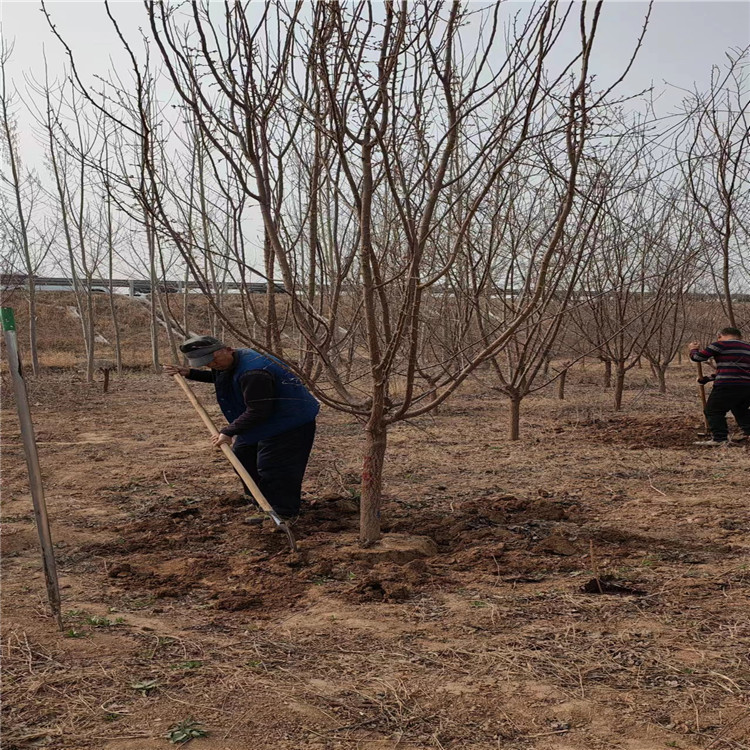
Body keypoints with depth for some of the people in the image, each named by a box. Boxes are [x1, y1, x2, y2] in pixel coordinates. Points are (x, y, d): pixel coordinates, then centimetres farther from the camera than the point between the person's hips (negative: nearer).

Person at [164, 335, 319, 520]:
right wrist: (189, 373, 14)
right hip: (267, 420, 11)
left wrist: (229, 432, -26)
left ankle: (283, 513, 6)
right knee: (243, 455, 19)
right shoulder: (231, 363, 0)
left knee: (272, 467, -9)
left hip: (290, 422, -11)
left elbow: (257, 411, -32)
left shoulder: (253, 373, -34)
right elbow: (219, 376, 25)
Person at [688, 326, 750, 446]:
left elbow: (697, 357, -1)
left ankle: (720, 438, -5)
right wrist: (708, 378, 30)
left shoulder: (720, 344, -2)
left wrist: (693, 349, 23)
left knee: (713, 411, 2)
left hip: (728, 386, -7)